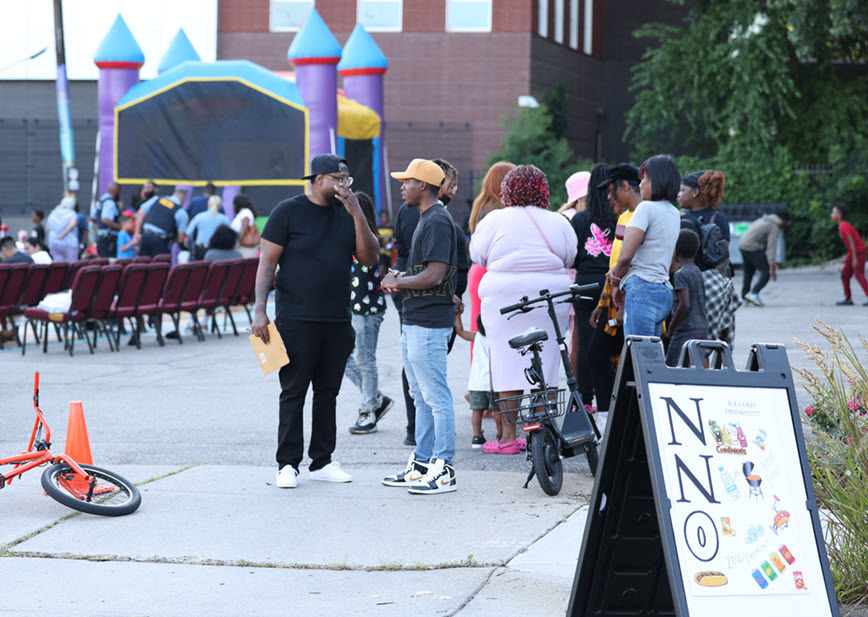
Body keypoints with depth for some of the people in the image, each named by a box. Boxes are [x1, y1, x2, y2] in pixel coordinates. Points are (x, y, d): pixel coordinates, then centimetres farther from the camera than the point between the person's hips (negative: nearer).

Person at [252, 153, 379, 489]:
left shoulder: (346, 215, 11)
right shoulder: (288, 212, -3)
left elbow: (370, 257, 3)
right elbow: (267, 262, -4)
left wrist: (356, 213, -7)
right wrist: (259, 309, -13)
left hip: (337, 322, 5)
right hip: (296, 321, -5)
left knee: (328, 392, 9)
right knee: (293, 392, -3)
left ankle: (322, 461, 16)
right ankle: (288, 464, 1)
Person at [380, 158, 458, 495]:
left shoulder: (437, 221, -15)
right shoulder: (425, 219, 18)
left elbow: (434, 275, -23)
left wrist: (397, 282, -10)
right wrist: (399, 278, 9)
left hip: (429, 324, -11)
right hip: (413, 322, 11)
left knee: (436, 397, -8)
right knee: (422, 398, 15)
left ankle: (444, 470, -6)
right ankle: (422, 464, 21)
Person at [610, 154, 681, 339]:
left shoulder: (646, 208, -7)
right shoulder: (674, 214, 20)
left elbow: (626, 256, -14)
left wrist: (616, 283, 5)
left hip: (643, 290, -9)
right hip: (664, 291, 9)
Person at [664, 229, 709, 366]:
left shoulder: (680, 275, -11)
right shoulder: (698, 273, 14)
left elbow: (685, 305, -19)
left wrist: (670, 329, -11)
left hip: (686, 330, -9)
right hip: (703, 328, 9)